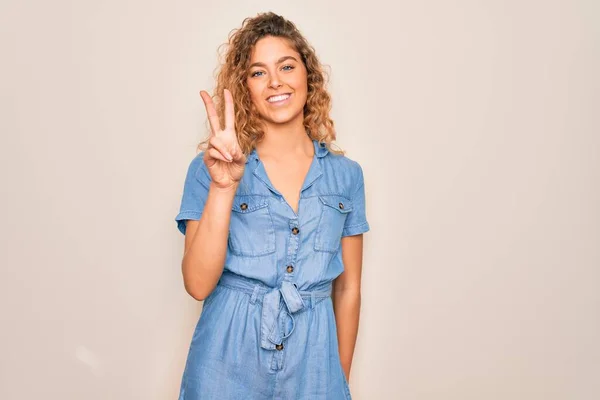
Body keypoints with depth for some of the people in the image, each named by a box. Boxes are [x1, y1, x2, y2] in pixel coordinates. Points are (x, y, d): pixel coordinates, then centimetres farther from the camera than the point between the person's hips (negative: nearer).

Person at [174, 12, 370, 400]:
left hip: (312, 366, 2)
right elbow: (198, 284, -14)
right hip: (228, 365, -1)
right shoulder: (211, 167, -5)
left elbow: (348, 288, 5)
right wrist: (224, 187, -23)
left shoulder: (345, 175, 1)